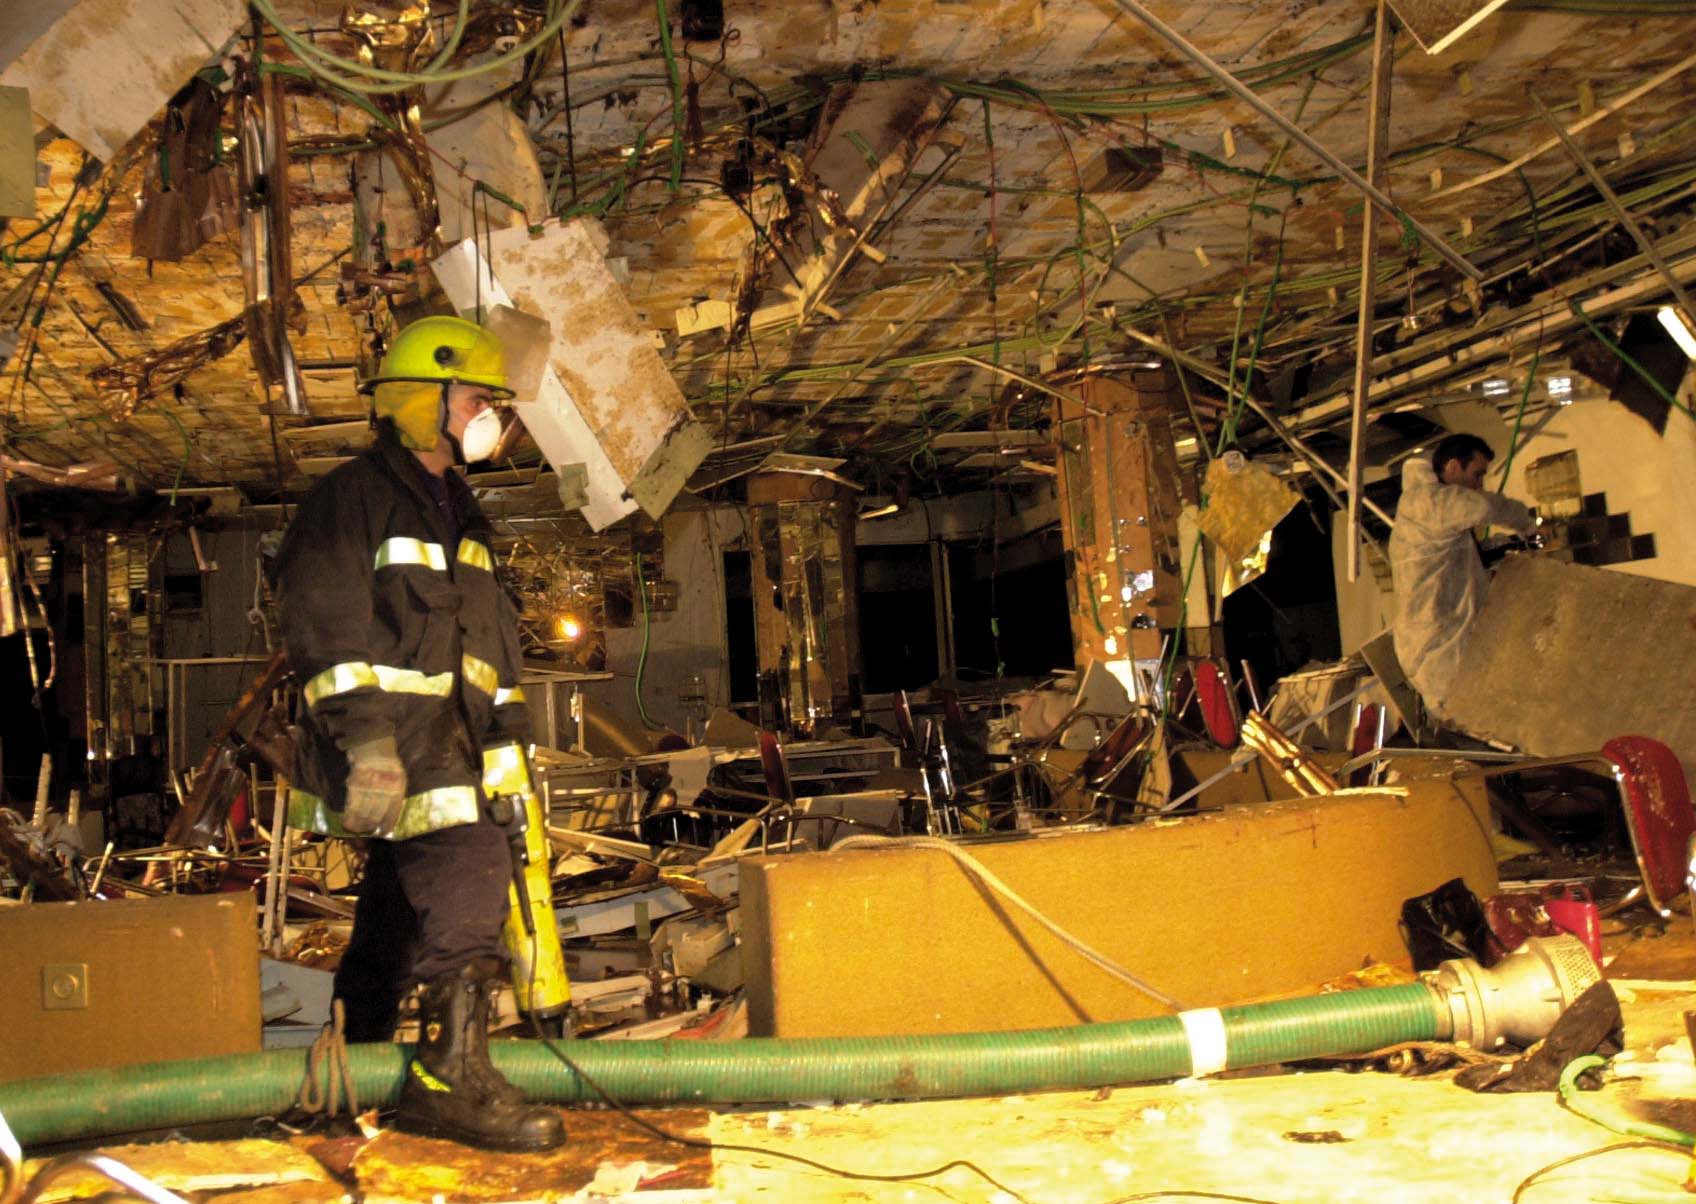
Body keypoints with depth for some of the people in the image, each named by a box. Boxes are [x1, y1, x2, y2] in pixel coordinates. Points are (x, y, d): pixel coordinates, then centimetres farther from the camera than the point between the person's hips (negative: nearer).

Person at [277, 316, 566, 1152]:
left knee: (398, 901, 13)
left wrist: (509, 722, 21)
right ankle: (450, 1074, -16)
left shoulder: (458, 513, 23)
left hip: (446, 740, 9)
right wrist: (365, 730, -23)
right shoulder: (351, 499, -5)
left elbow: (492, 628, 27)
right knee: (469, 867, -19)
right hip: (388, 740, -9)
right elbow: (327, 624, -15)